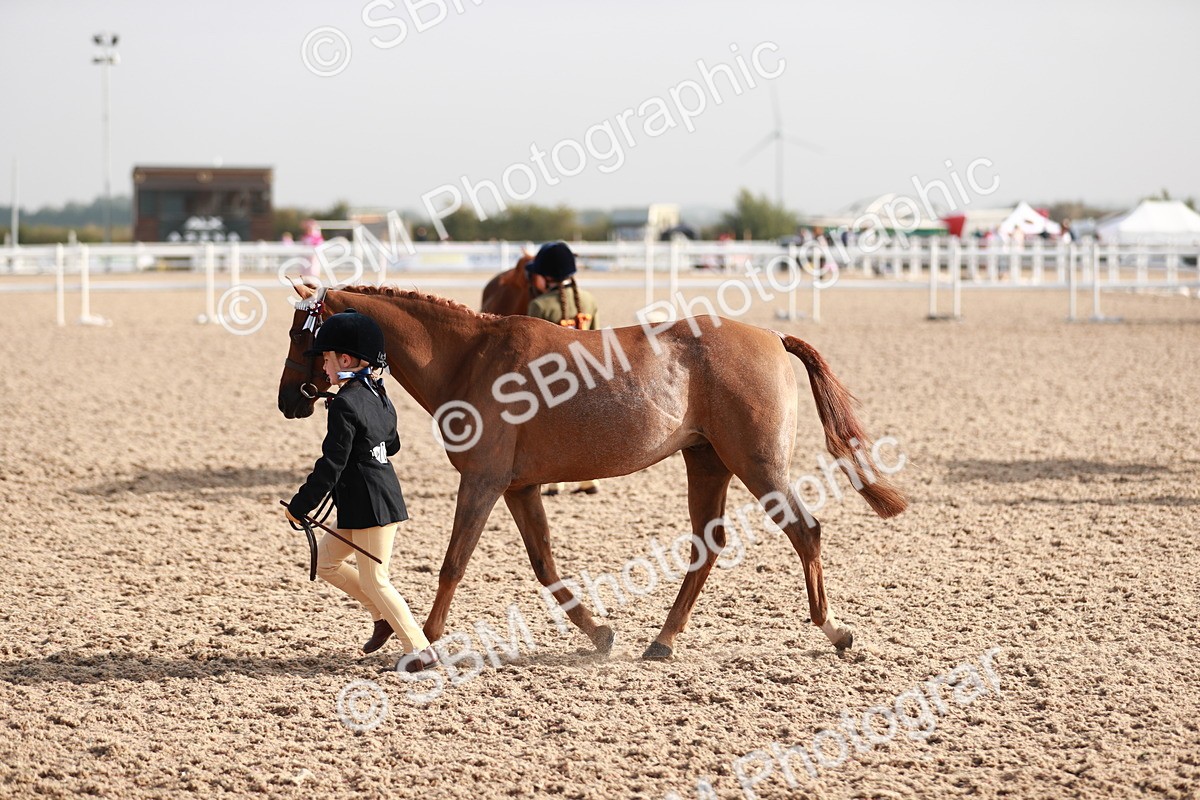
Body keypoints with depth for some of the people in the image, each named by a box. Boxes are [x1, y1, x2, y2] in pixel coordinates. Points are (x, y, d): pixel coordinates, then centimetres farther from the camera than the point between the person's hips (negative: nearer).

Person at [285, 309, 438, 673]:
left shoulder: (345, 404, -19)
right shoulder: (378, 396, 8)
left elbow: (331, 466, -19)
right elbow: (392, 444, 22)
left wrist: (299, 506, -12)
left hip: (370, 506, -10)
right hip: (383, 498, 10)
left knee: (374, 580, -1)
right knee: (325, 560, 18)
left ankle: (419, 648, 2)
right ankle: (385, 616, 21)